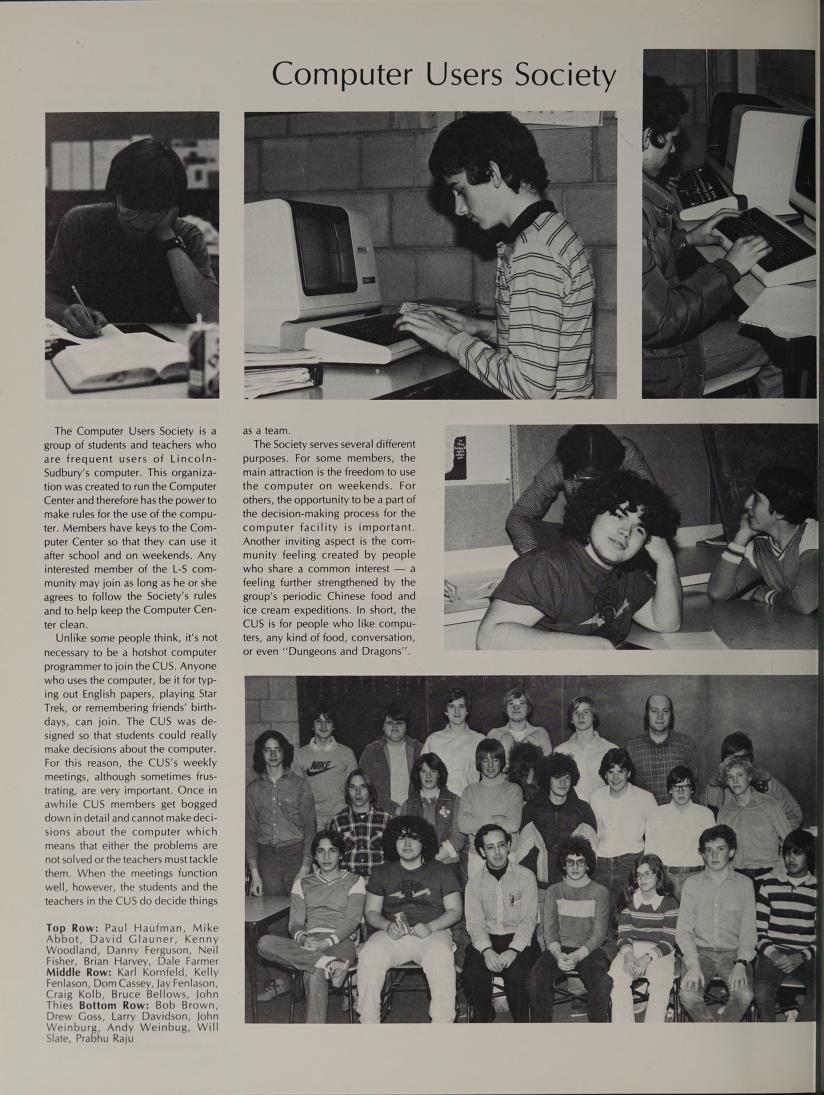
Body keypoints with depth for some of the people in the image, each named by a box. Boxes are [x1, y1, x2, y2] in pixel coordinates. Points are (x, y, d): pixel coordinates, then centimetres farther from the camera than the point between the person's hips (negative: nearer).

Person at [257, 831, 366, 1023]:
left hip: (341, 941, -3)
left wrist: (328, 942, -18)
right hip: (308, 943, 4)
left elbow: (352, 920, -1)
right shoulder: (303, 884, 23)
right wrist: (302, 938, -12)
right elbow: (295, 923, 12)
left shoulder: (354, 882, 13)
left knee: (314, 974, -38)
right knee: (265, 943, -29)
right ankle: (329, 964, -39)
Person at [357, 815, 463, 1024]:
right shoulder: (381, 873, 15)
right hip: (392, 934, 1)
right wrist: (387, 926, -11)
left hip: (432, 933, -1)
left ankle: (443, 1021, -29)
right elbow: (371, 911, 12)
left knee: (440, 957, -36)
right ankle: (368, 1022, -20)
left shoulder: (441, 872, 11)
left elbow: (455, 910, 7)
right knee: (369, 956, -30)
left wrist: (430, 927, -12)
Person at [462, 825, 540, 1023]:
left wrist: (513, 950, -20)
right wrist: (487, 951, -20)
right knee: (473, 971, -25)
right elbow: (475, 923, 0)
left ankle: (521, 1020, -6)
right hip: (487, 940, 2)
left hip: (519, 940, -2)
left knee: (516, 972, -31)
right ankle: (483, 1015, 4)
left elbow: (529, 920, -4)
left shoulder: (525, 876, 3)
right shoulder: (475, 882, 9)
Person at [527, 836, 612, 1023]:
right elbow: (549, 929, 4)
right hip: (559, 949, 2)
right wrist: (558, 954, -17)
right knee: (535, 979, -27)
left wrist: (577, 956, -18)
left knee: (601, 984, -32)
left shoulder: (599, 893, 7)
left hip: (589, 951, -1)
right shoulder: (553, 891, 13)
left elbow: (599, 933, -2)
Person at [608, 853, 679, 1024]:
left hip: (659, 953, -2)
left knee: (661, 982, -34)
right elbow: (623, 935, 8)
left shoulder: (669, 903, 5)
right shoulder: (629, 902, 14)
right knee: (617, 978, -29)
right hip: (631, 951, 2)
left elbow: (668, 941, -3)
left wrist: (646, 958, -18)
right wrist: (628, 955, -15)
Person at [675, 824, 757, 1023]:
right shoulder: (692, 884, 7)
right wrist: (693, 965, -14)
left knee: (745, 995, -28)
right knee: (688, 995, -28)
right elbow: (683, 929, 1)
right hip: (700, 951, 0)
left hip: (733, 952, 0)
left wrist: (741, 964, -13)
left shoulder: (744, 884, 6)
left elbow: (748, 930, 3)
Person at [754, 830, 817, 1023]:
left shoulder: (816, 888, 7)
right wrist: (773, 954, -11)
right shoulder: (769, 884, 9)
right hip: (773, 951, 0)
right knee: (762, 988, -31)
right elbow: (759, 931, 8)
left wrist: (801, 957, -12)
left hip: (806, 955, 0)